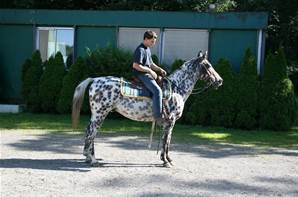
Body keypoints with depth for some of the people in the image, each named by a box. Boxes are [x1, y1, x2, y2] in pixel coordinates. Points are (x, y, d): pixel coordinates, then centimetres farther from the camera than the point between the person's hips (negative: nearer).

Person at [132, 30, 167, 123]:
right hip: (141, 75, -11)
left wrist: (160, 70, 8)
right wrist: (150, 71, -18)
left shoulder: (147, 49, 17)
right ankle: (157, 115, -26)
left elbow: (151, 64, 25)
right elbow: (135, 65, -22)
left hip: (147, 74, 11)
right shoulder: (140, 50, -15)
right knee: (157, 90, -25)